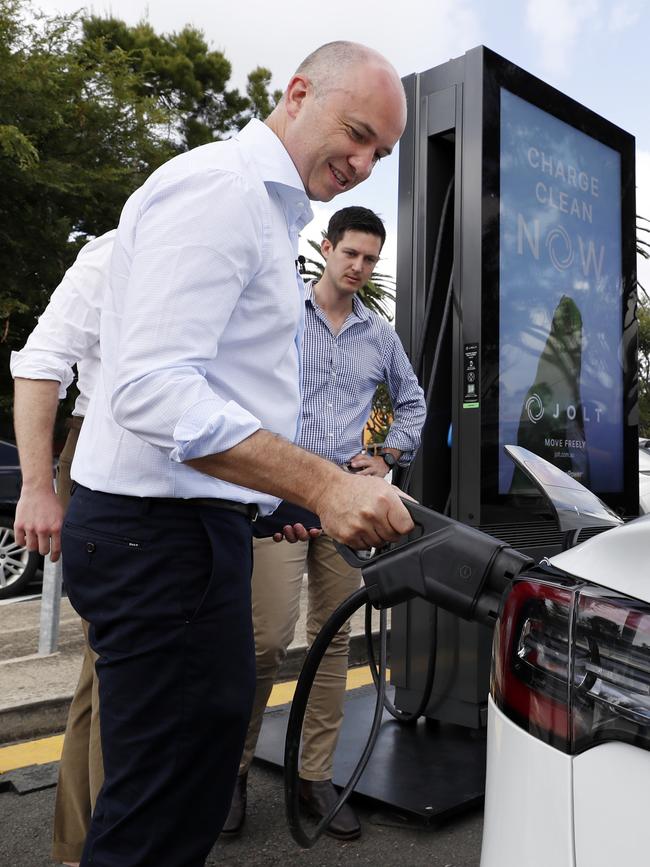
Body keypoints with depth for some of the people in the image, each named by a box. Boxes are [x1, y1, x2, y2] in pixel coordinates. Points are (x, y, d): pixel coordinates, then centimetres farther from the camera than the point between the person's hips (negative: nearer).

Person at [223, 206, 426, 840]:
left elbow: (412, 401, 26)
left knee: (333, 639, 7)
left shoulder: (380, 334, 14)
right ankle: (234, 767, 12)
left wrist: (387, 458, 11)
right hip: (280, 494, -4)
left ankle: (316, 776, 20)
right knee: (269, 639, -10)